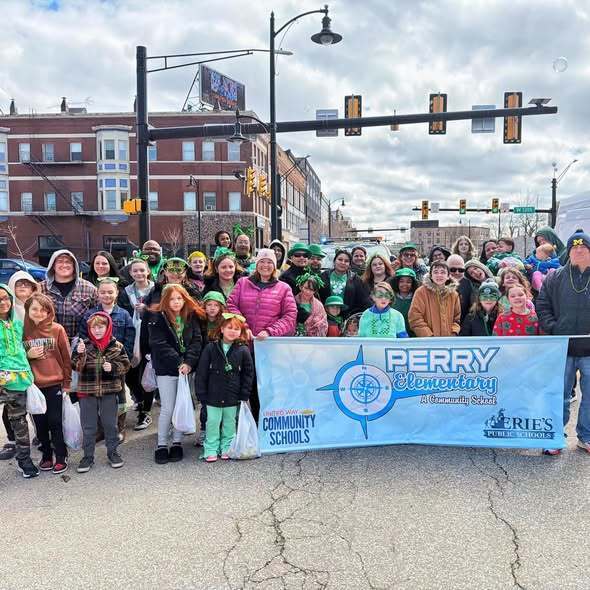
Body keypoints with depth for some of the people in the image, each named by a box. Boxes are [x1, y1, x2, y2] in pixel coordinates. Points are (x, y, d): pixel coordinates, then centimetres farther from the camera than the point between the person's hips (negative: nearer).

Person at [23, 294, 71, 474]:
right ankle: (46, 455, 26)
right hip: (32, 385, 2)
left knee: (55, 422, 1)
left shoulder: (57, 329, -3)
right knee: (40, 422, 11)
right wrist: (28, 355, -10)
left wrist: (67, 383, -1)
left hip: (55, 384, -2)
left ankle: (61, 457, 15)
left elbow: (66, 357, 0)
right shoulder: (23, 331, 2)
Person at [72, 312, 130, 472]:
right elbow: (75, 366, -5)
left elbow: (125, 364, 2)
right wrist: (80, 354, -23)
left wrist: (113, 367, -15)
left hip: (109, 391, 0)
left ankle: (112, 452, 26)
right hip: (87, 391, 0)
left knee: (110, 423, 12)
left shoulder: (116, 346, 0)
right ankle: (88, 456, 20)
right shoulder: (83, 345, 0)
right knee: (88, 426, 9)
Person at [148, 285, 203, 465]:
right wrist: (178, 363, -17)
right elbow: (160, 345, -12)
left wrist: (189, 362, -15)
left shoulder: (192, 317, 5)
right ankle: (161, 446, 11)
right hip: (166, 370, -3)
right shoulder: (158, 318, -5)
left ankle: (177, 443, 18)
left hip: (187, 369, 3)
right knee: (168, 409, -2)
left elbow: (197, 341, -2)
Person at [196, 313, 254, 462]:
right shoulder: (211, 348, -4)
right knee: (212, 422, 5)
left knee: (229, 422, 12)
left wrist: (244, 395, -1)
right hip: (213, 395, 0)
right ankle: (211, 450, 17)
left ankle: (227, 448, 26)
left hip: (233, 397, 1)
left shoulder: (243, 350, -4)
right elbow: (202, 373, -2)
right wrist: (202, 394, -4)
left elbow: (248, 373, 1)